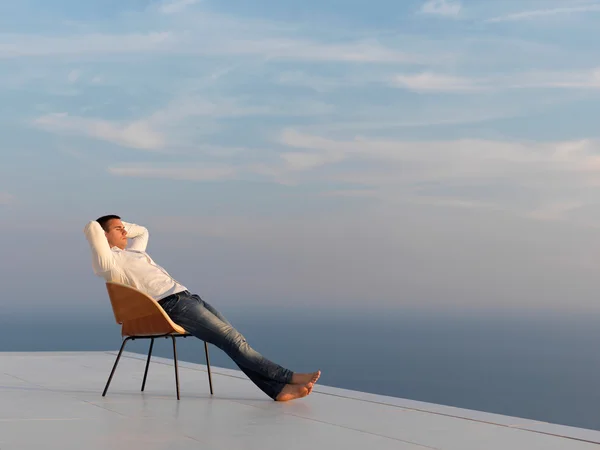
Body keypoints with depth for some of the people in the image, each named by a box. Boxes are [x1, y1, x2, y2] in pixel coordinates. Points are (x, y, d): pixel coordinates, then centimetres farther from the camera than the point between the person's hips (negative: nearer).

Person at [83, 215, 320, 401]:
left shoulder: (132, 251, 28)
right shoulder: (109, 260, -1)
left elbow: (142, 231, 48)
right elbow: (92, 228, -14)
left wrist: (119, 226, 35)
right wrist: (98, 228, 8)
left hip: (187, 297, 9)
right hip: (171, 305, -9)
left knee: (235, 338, -8)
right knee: (231, 339, -16)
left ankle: (279, 389, -18)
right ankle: (288, 377, -17)